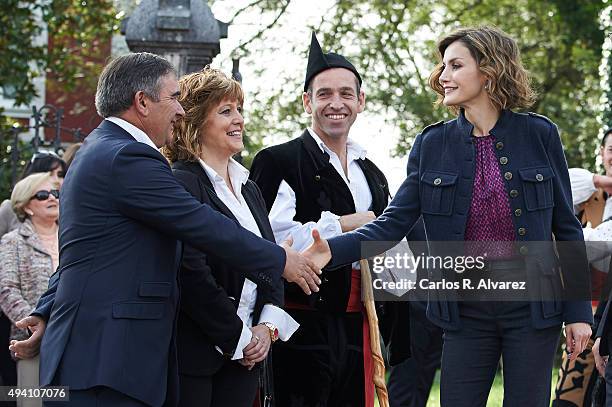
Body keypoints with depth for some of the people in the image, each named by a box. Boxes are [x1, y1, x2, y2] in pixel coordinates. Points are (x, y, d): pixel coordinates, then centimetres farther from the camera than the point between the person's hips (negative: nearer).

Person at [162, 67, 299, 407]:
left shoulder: (248, 189, 17)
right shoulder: (181, 184, -10)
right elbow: (192, 273, -16)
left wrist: (267, 326, -1)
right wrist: (238, 339, -12)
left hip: (244, 355, 7)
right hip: (193, 353, -7)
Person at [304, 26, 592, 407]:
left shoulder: (539, 134, -2)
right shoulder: (433, 144, 2)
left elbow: (566, 226, 2)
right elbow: (394, 222, -3)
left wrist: (578, 310, -1)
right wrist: (334, 249, -20)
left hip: (533, 304, -1)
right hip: (467, 308, 2)